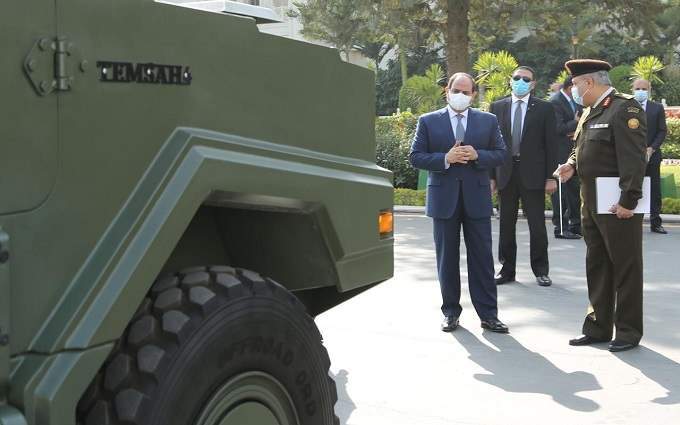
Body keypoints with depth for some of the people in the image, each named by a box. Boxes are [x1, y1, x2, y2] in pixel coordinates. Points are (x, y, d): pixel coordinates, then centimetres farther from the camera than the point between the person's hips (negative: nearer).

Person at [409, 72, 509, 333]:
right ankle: (451, 311, 19)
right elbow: (416, 157, -1)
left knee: (482, 258, 2)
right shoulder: (428, 121, 3)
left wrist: (477, 155, -13)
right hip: (444, 198, 0)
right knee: (447, 259, 8)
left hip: (477, 197, 1)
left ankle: (488, 314, 9)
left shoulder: (488, 121, 7)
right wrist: (445, 159, -15)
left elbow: (500, 154, 6)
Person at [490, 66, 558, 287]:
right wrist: (491, 175, 2)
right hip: (506, 173, 2)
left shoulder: (544, 108, 2)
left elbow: (550, 144, 0)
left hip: (533, 174, -2)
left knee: (537, 225, 2)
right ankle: (507, 270, 18)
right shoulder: (497, 107, 8)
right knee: (506, 225, 8)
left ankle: (541, 270, 14)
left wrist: (551, 176, -5)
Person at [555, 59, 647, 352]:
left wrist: (628, 201, -23)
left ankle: (628, 332, 14)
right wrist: (572, 164, 3)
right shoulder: (589, 113, 14)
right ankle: (598, 328, 26)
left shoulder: (625, 108, -14)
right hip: (591, 204, 9)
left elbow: (634, 158, -20)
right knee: (596, 267, 15)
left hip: (618, 206, -9)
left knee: (626, 268, 3)